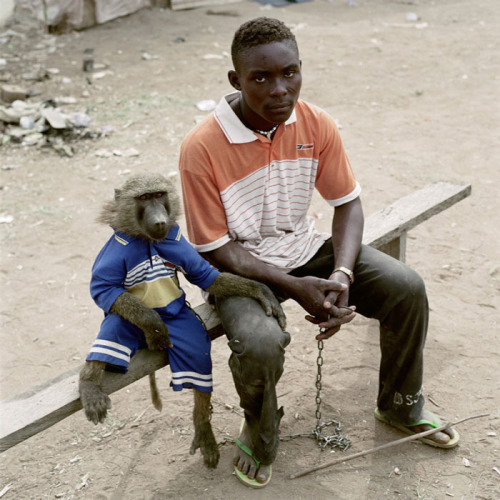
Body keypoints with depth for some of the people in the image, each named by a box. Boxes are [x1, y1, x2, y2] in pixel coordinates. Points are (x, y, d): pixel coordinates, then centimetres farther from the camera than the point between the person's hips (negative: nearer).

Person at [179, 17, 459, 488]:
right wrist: (293, 286, -25)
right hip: (239, 266, -4)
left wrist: (342, 274, -19)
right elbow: (213, 249, -17)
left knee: (407, 288, -9)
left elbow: (348, 202, -1)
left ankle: (400, 406, 19)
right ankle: (259, 440, 3)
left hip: (304, 248, 5)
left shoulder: (317, 124, -10)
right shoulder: (201, 148, -24)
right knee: (260, 342, -34)